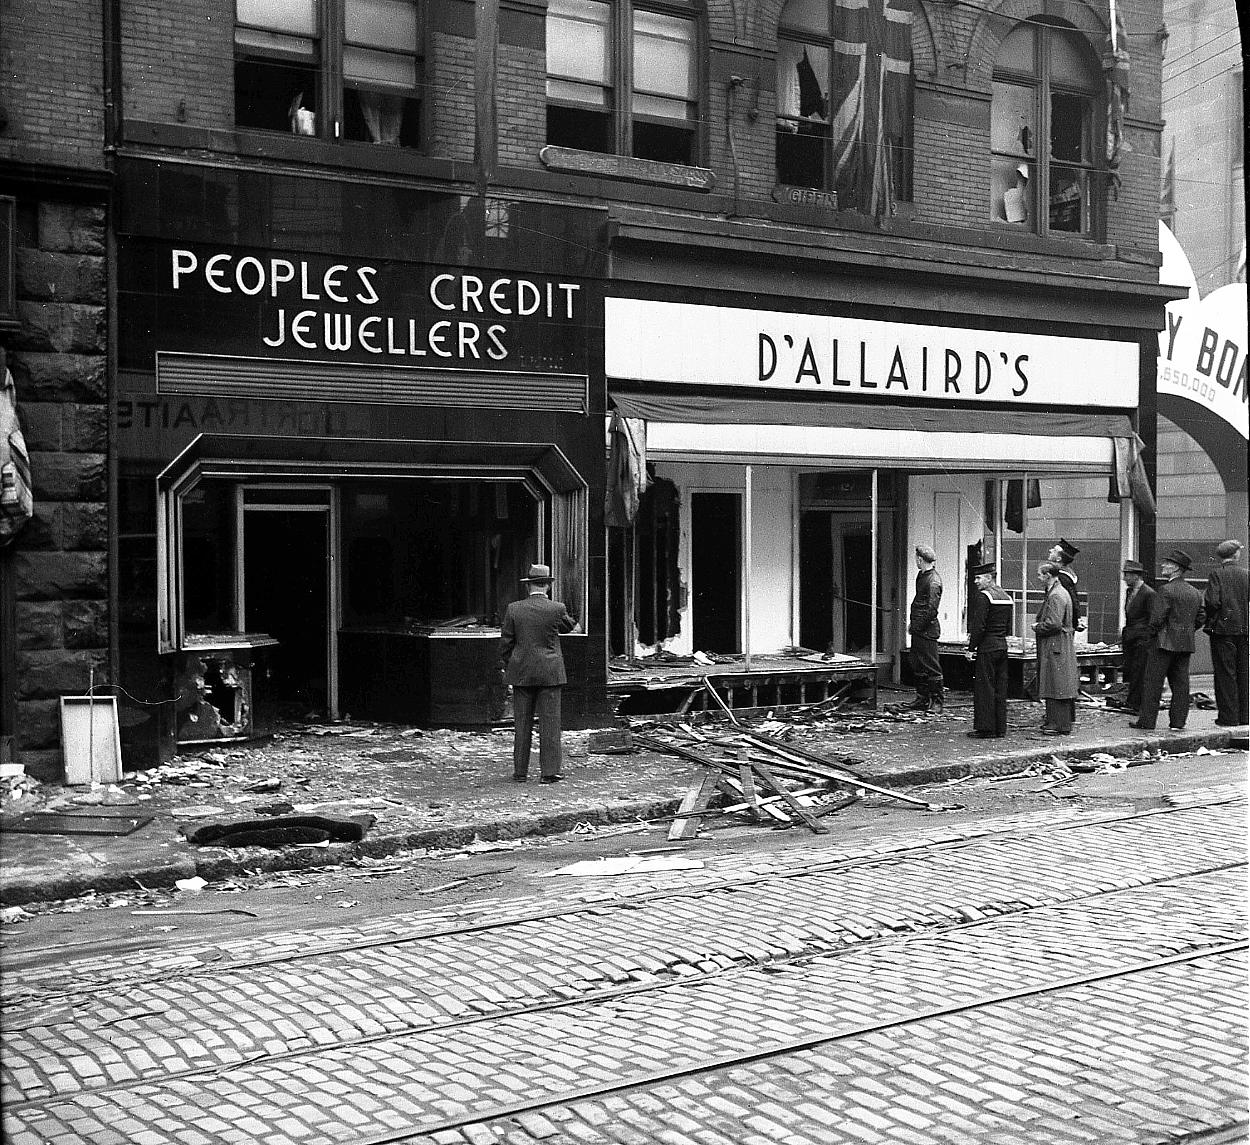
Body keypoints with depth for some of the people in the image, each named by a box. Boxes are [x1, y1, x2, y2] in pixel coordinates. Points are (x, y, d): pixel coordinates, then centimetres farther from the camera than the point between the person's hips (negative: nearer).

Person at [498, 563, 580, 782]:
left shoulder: (514, 609, -2)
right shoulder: (557, 609, -7)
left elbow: (506, 642, 2)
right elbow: (569, 625, 14)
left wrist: (504, 667, 14)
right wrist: (575, 626, 37)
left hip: (521, 673, 2)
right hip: (550, 673, -2)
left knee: (522, 723, 8)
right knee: (550, 723, 2)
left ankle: (520, 771, 12)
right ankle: (550, 771, 2)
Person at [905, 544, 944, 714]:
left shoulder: (933, 580, -16)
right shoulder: (921, 576, 13)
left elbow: (932, 608, -20)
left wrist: (919, 626, -16)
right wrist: (912, 622, 15)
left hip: (927, 630, -10)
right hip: (918, 628, 10)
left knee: (931, 667, -4)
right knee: (917, 666, 14)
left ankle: (936, 703, 1)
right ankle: (922, 699, 21)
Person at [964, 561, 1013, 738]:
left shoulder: (983, 597, -12)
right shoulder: (1006, 596, 14)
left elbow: (979, 626, -17)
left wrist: (971, 648, -11)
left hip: (987, 649, -8)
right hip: (1003, 647, 8)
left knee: (984, 689, -4)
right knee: (1000, 689, 10)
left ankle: (985, 729, -3)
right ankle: (1000, 728, 13)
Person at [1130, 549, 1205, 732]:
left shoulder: (1167, 590, -14)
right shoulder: (1195, 593, 10)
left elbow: (1157, 618, -16)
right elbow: (1200, 618, 13)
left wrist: (1155, 631, 1)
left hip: (1165, 642, -7)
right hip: (1187, 643, 7)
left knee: (1153, 682, -1)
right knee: (1180, 683, 8)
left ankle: (1147, 721, 1)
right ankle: (1178, 722, 8)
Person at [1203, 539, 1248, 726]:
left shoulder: (1216, 574, -8)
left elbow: (1213, 602, -16)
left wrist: (1208, 618, 2)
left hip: (1223, 629, -4)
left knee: (1225, 674, -1)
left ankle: (1228, 716, -1)